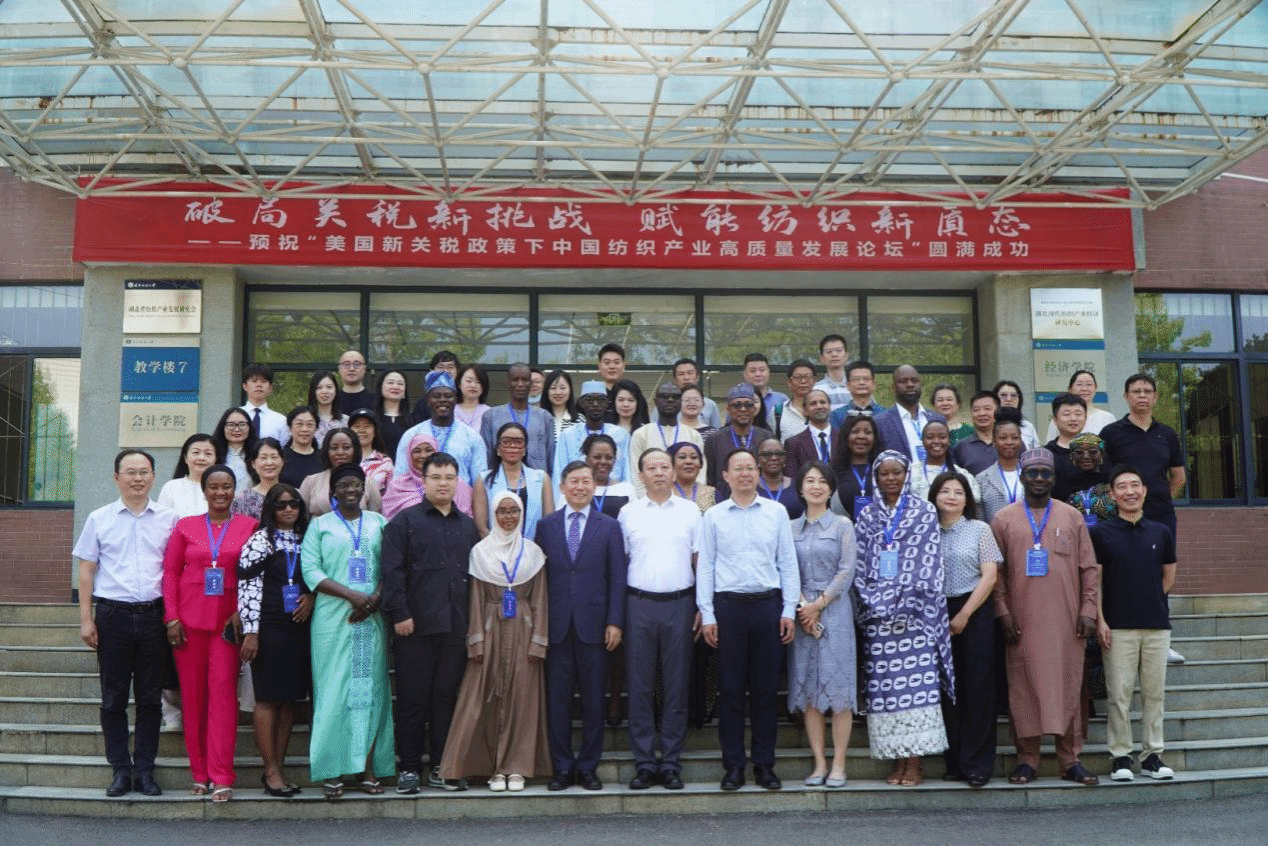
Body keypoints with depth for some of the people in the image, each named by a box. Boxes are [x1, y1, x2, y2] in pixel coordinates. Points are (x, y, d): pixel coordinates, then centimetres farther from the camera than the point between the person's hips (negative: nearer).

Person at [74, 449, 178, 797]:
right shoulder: (99, 519, 5)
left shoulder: (169, 519, 5)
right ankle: (120, 769, 15)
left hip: (153, 615, 0)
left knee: (150, 698, 5)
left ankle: (145, 769, 14)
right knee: (113, 698, 6)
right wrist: (86, 619, 0)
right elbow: (86, 570, 6)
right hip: (113, 614, 0)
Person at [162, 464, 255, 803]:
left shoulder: (249, 527, 4)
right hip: (190, 619, 2)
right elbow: (170, 572, 7)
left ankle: (221, 777, -6)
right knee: (192, 695, 5)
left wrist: (242, 613, -7)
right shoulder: (185, 526, 8)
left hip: (227, 620, -2)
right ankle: (199, 773, 16)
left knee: (223, 691, -8)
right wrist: (172, 617, -1)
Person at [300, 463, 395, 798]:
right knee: (333, 689, -4)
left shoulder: (378, 523, 14)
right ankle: (332, 771, 0)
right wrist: (351, 595, -14)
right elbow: (311, 570, -2)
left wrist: (375, 599, -11)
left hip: (371, 619, 2)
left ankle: (368, 768, 4)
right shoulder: (319, 525, 9)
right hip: (332, 619, -2)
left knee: (371, 688, 0)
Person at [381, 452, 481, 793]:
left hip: (455, 627, 4)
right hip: (415, 626, -4)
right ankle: (409, 768, 11)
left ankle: (441, 768, 17)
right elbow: (392, 571, -5)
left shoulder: (468, 526, 16)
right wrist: (399, 613, -12)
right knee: (412, 699, 2)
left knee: (447, 698, 8)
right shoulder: (404, 521, 3)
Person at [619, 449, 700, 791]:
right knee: (639, 685, 2)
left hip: (679, 604, 0)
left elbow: (700, 560, 8)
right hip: (639, 605, 0)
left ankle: (671, 763, 12)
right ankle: (644, 763, 10)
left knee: (677, 685, 3)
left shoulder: (690, 511, 8)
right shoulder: (628, 512, 8)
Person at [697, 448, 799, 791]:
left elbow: (788, 563, 8)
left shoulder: (777, 512, 7)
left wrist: (788, 610, 2)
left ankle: (765, 765, 14)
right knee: (730, 688, 2)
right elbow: (705, 567, 5)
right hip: (728, 606, 0)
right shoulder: (713, 516, 6)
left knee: (767, 688, 4)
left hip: (768, 605, 1)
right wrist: (707, 615, -1)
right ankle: (733, 766, 11)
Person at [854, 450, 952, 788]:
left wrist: (910, 604, -9)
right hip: (878, 613, 2)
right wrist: (871, 602, -3)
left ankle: (916, 761, -3)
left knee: (918, 681, -7)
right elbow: (859, 564, 10)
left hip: (916, 610, -2)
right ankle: (898, 760, 6)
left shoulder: (924, 512, 6)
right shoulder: (866, 516, 13)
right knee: (884, 686, 0)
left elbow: (929, 561, 0)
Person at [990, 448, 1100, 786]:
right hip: (1022, 622, -1)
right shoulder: (1003, 520, 6)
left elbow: (1089, 569, 9)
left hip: (1065, 621, 1)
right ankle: (1027, 760, 9)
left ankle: (1070, 760, 12)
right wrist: (1003, 613, -5)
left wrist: (1087, 610, 0)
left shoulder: (1072, 517, 10)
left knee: (1068, 687, 3)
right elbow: (996, 572, 3)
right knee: (1024, 689, 1)